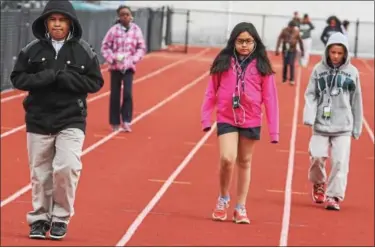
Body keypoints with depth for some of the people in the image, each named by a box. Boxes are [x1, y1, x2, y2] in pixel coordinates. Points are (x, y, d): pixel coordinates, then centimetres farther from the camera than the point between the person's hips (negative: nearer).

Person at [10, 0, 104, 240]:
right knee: (40, 173, 6)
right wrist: (46, 77, -16)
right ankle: (39, 218, 23)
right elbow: (18, 78, 0)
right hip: (38, 119, 2)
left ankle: (61, 217, 2)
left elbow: (95, 82, -2)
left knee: (67, 167, -16)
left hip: (72, 120, -2)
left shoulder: (84, 51, -1)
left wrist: (63, 78, -15)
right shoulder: (32, 50, 1)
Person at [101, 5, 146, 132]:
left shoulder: (136, 30, -2)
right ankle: (115, 123, 15)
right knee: (115, 95, 5)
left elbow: (141, 47, 3)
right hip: (115, 66, 0)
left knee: (128, 93, -13)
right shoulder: (114, 30, -5)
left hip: (129, 66, 0)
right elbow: (105, 46, -1)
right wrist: (112, 58, -14)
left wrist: (134, 59, -9)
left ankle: (126, 121, -8)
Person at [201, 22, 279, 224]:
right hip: (226, 120, -1)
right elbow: (211, 92, 4)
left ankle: (240, 208, 22)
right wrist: (206, 117, 0)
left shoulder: (261, 66, -3)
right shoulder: (223, 62, -1)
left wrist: (273, 130, -4)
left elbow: (270, 98, -2)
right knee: (227, 159, -16)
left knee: (245, 163, 12)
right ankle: (223, 199, 9)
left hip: (251, 121, 1)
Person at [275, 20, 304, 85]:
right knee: (285, 65, 6)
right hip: (285, 50, 1)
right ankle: (284, 78, 20)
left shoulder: (296, 32, -5)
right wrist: (277, 49, -9)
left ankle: (292, 79, -6)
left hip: (293, 50, -1)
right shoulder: (284, 31, -5)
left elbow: (300, 41, 5)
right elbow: (279, 39, -3)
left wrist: (302, 50, 10)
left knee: (291, 64, -9)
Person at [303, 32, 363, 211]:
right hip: (321, 124, 0)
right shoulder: (319, 69, 2)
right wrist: (309, 117, -12)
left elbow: (356, 102, 8)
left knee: (340, 162, -6)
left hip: (343, 126, 0)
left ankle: (334, 196, 3)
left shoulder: (352, 72, 3)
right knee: (317, 156, -7)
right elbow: (311, 95, 3)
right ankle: (318, 183, 22)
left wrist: (357, 127, 10)